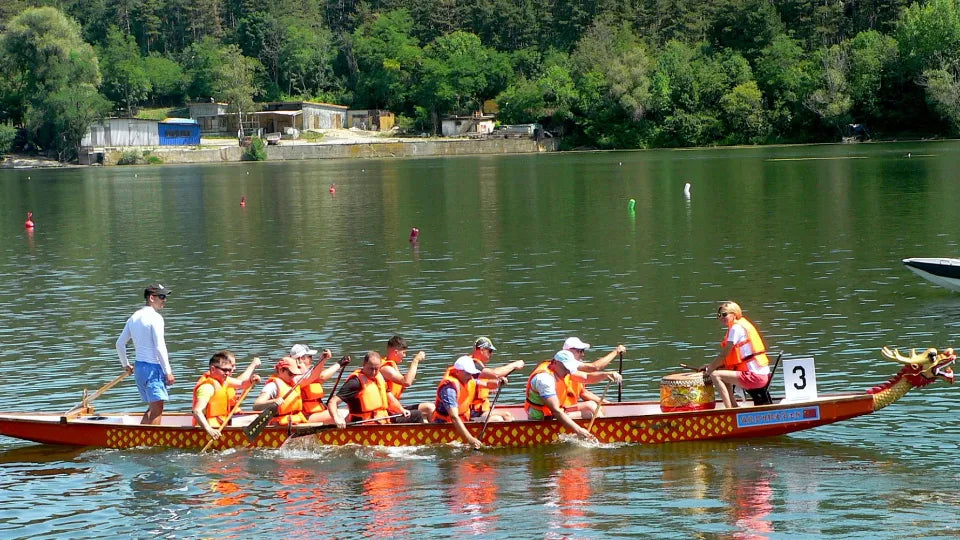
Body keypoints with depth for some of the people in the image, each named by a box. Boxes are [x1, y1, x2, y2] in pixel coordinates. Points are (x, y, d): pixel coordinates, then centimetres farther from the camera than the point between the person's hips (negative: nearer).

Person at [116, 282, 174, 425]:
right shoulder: (155, 317, -12)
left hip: (138, 367, 9)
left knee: (153, 408, 17)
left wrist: (126, 365, 29)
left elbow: (120, 344, 16)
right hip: (153, 367, -9)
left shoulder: (134, 317, 13)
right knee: (157, 409, -8)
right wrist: (168, 372, -14)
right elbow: (159, 347, -17)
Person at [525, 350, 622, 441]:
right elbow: (556, 411, -33)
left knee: (591, 405, 8)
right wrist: (578, 430, -37)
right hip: (543, 419, -10)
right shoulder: (544, 378, -29)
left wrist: (606, 374, -17)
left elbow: (586, 377, 4)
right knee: (589, 414, -15)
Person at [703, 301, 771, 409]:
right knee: (724, 375, 27)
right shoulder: (743, 325, 18)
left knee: (715, 375, -13)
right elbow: (728, 358, 20)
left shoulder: (736, 328, -11)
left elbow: (724, 354, -11)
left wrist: (711, 368, 2)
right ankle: (735, 407, 22)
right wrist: (712, 365, 13)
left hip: (754, 376, -10)